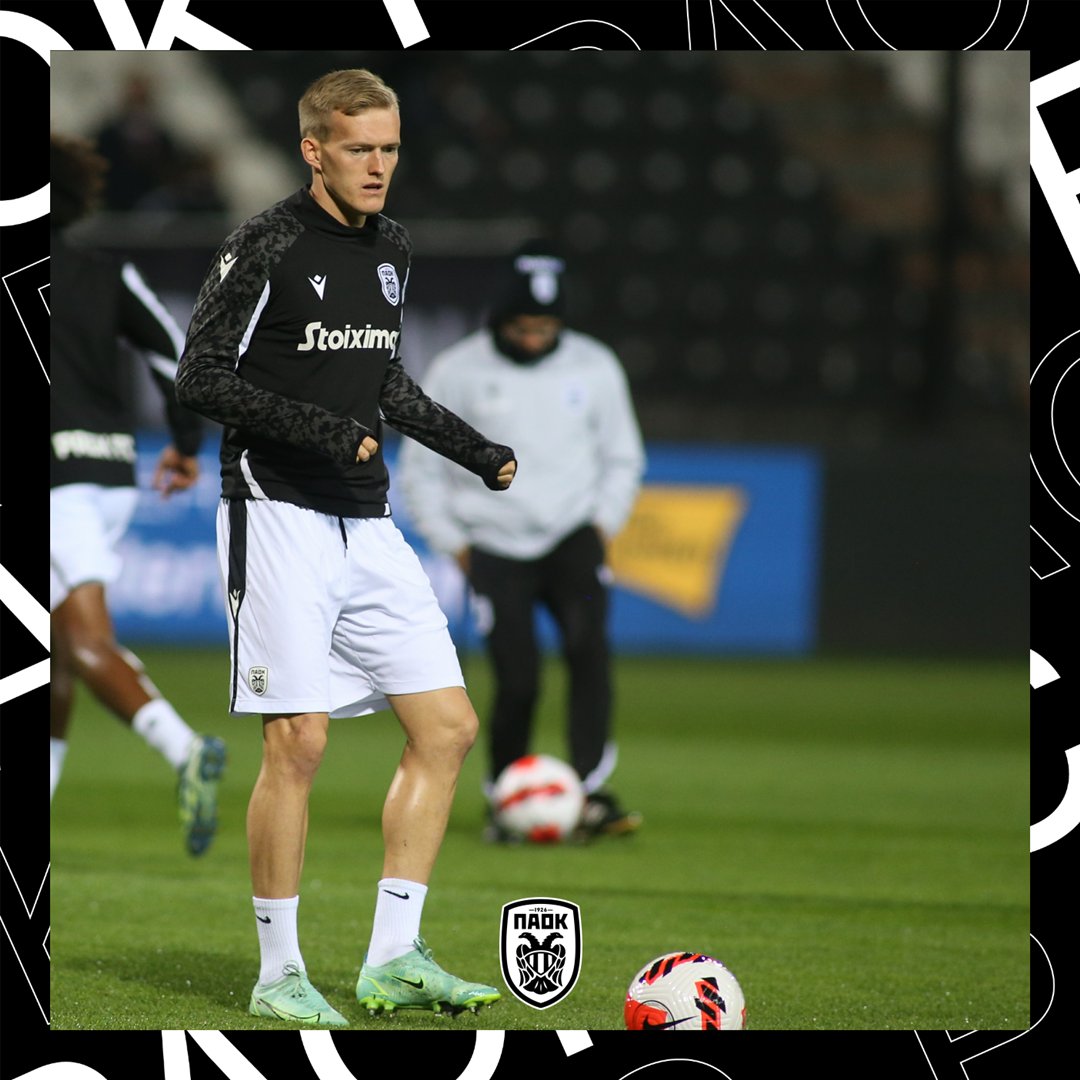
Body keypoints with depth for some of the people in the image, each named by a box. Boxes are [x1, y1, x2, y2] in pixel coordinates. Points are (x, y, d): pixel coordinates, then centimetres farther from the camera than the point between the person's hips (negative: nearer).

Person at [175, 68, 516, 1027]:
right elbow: (202, 377, -13)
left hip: (369, 525, 8)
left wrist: (479, 453, 18)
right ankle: (279, 974, 1)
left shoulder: (392, 250, 12)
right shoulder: (268, 247, -10)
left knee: (448, 726, 1)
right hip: (279, 514, -8)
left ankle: (394, 957, 6)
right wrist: (317, 429, -23)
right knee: (300, 740, -9)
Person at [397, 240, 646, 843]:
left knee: (588, 645, -24)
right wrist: (454, 544, 0)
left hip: (574, 537, 1)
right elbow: (421, 469, 6)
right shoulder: (457, 373, -3)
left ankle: (592, 795, -25)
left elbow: (623, 457, 15)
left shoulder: (595, 367, 2)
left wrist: (604, 526, 3)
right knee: (518, 680, -12)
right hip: (496, 547, -1)